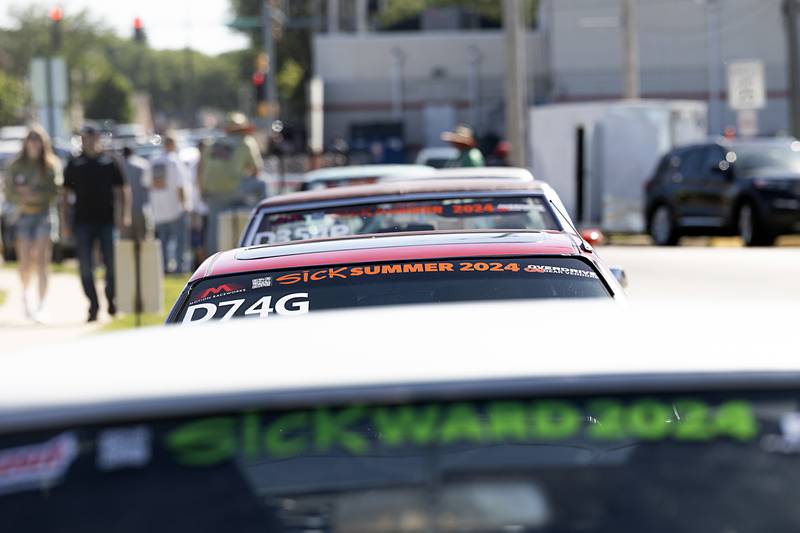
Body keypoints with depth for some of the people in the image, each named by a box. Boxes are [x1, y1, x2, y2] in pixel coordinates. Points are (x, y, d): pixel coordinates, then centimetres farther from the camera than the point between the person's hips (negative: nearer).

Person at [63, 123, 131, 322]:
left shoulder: (109, 162, 5)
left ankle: (111, 299, 21)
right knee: (86, 268, -1)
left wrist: (125, 215, -4)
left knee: (112, 264, 2)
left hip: (107, 221, -1)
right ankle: (93, 305, 6)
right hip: (83, 222, 1)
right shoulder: (75, 165, 6)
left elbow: (123, 190, 7)